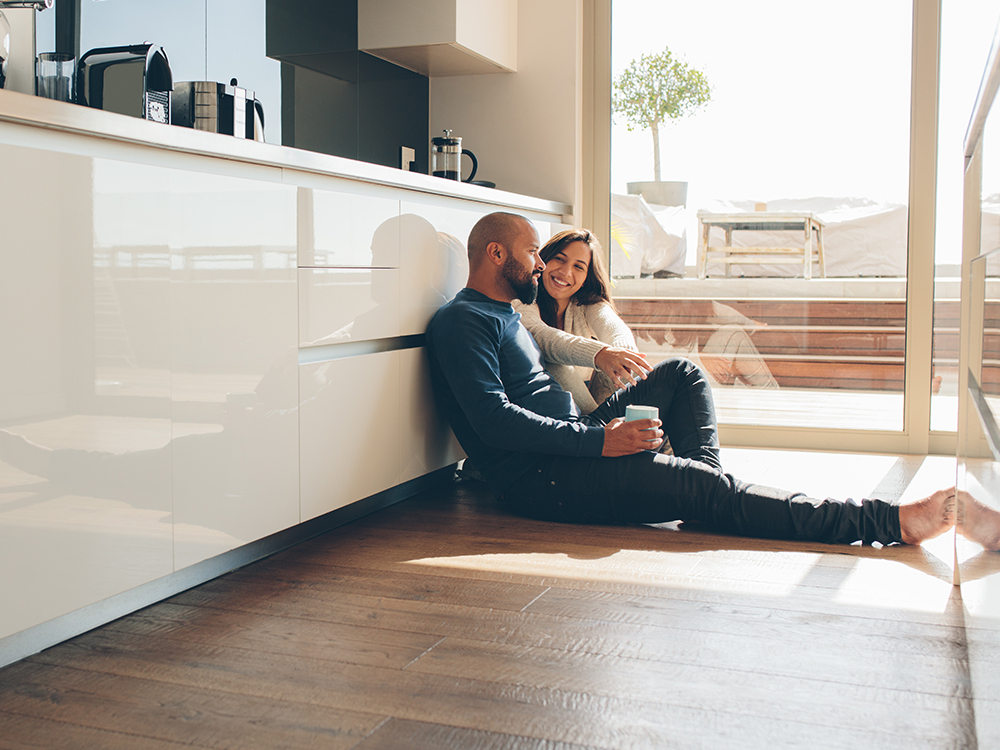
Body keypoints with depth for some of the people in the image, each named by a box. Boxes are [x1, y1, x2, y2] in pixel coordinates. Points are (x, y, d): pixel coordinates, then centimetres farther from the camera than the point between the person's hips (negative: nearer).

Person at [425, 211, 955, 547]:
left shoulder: (504, 315, 22)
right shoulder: (463, 320, -11)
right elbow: (493, 418, -24)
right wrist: (598, 439, -26)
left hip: (574, 442, 11)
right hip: (538, 479, -11)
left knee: (681, 373, 14)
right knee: (706, 490, -22)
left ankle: (706, 480, -7)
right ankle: (889, 522, -24)